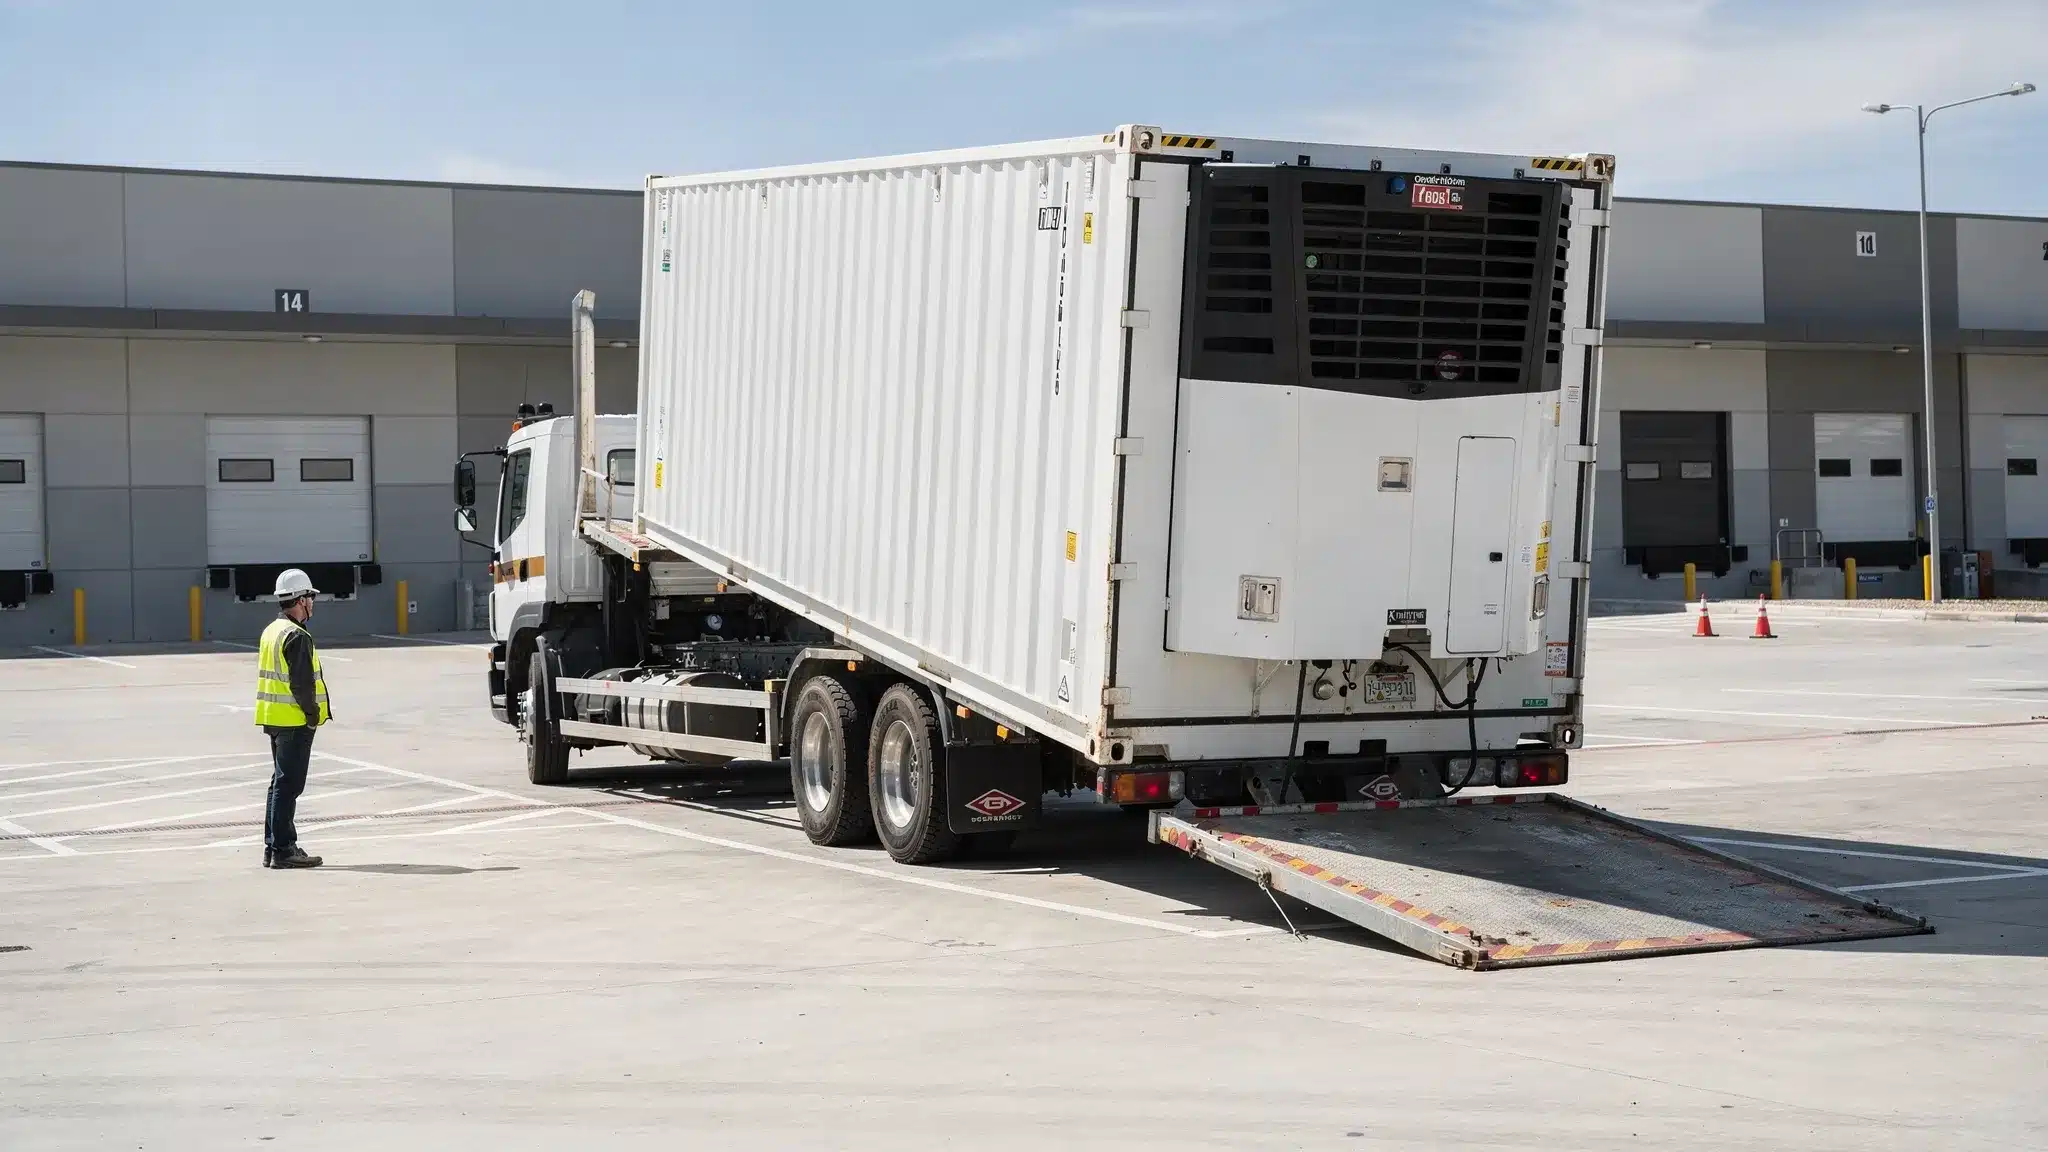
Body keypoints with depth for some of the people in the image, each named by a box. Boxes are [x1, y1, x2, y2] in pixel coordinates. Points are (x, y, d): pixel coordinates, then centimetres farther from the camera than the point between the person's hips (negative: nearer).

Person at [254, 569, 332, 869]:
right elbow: (302, 682, -22)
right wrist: (313, 713, -9)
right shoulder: (297, 636, -16)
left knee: (280, 782, 16)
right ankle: (283, 850, -5)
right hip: (295, 720, -10)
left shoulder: (271, 631, 15)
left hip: (274, 717, 10)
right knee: (288, 785, -6)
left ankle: (273, 846, 20)